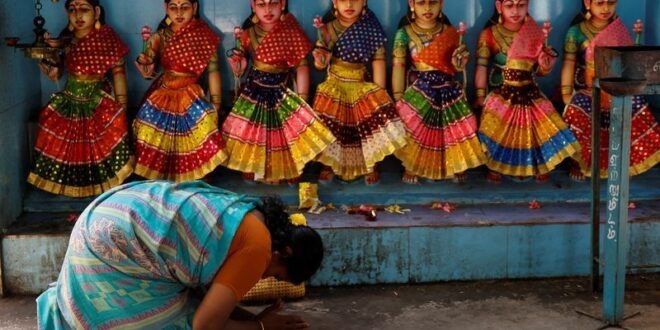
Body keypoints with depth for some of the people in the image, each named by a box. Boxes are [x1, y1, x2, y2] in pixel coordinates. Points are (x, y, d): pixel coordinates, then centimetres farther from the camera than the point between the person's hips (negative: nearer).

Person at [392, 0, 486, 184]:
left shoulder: (450, 32, 3)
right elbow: (398, 65, -7)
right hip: (419, 92, -2)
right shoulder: (405, 33, -4)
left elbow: (457, 68, 9)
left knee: (453, 131, 5)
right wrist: (398, 98, -11)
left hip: (448, 91, 2)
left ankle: (456, 168, 25)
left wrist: (459, 64, -16)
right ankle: (411, 169, 15)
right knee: (416, 131, -4)